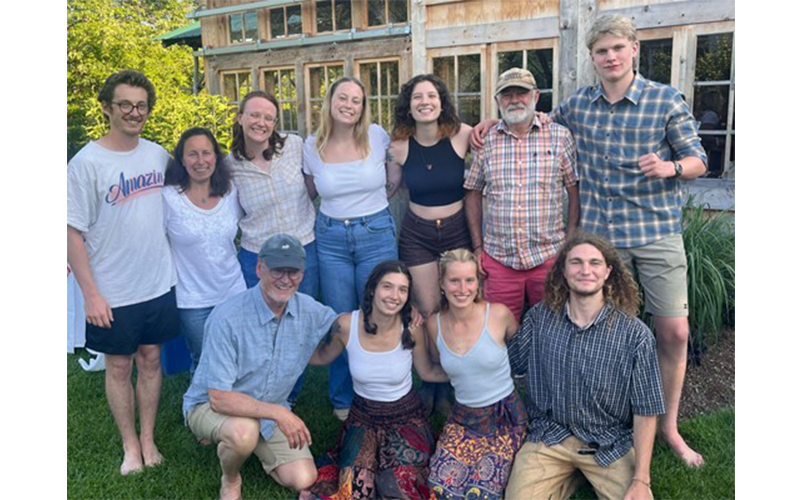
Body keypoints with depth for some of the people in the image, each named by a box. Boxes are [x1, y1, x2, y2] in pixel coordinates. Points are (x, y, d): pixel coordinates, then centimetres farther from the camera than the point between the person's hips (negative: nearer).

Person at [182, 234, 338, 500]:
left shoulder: (311, 311, -13)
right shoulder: (227, 317, -29)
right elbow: (220, 398, -29)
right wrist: (278, 413, -38)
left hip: (269, 409, 5)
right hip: (211, 405, -4)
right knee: (244, 432, -37)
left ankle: (255, 445, 22)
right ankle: (230, 478, -1)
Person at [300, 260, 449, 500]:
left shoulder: (411, 328, -17)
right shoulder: (347, 324, -17)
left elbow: (427, 372, 0)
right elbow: (321, 357, 4)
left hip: (406, 417, 0)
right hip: (363, 417, 1)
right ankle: (340, 465, 12)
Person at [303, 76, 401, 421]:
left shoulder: (378, 136, -4)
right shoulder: (312, 147, 0)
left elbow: (399, 173, 11)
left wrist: (379, 199, 8)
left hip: (377, 234, -1)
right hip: (331, 239, 1)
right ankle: (342, 400, 28)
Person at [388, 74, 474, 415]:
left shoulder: (462, 135, -12)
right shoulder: (399, 146, -5)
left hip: (457, 230, -1)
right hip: (417, 234, 1)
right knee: (426, 313, 6)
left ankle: (449, 386, 26)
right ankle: (429, 382, 27)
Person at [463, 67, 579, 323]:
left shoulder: (559, 136, 0)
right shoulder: (485, 141, 5)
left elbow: (575, 191, 2)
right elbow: (474, 193, 11)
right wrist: (478, 247, 7)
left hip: (550, 257, -1)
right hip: (498, 261, 1)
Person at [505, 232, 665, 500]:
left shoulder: (636, 335, -12)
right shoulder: (538, 317, -7)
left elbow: (645, 411, -8)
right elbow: (512, 364, 7)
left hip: (609, 443, -1)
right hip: (549, 436, 1)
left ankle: (591, 477, 12)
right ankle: (567, 478, 14)